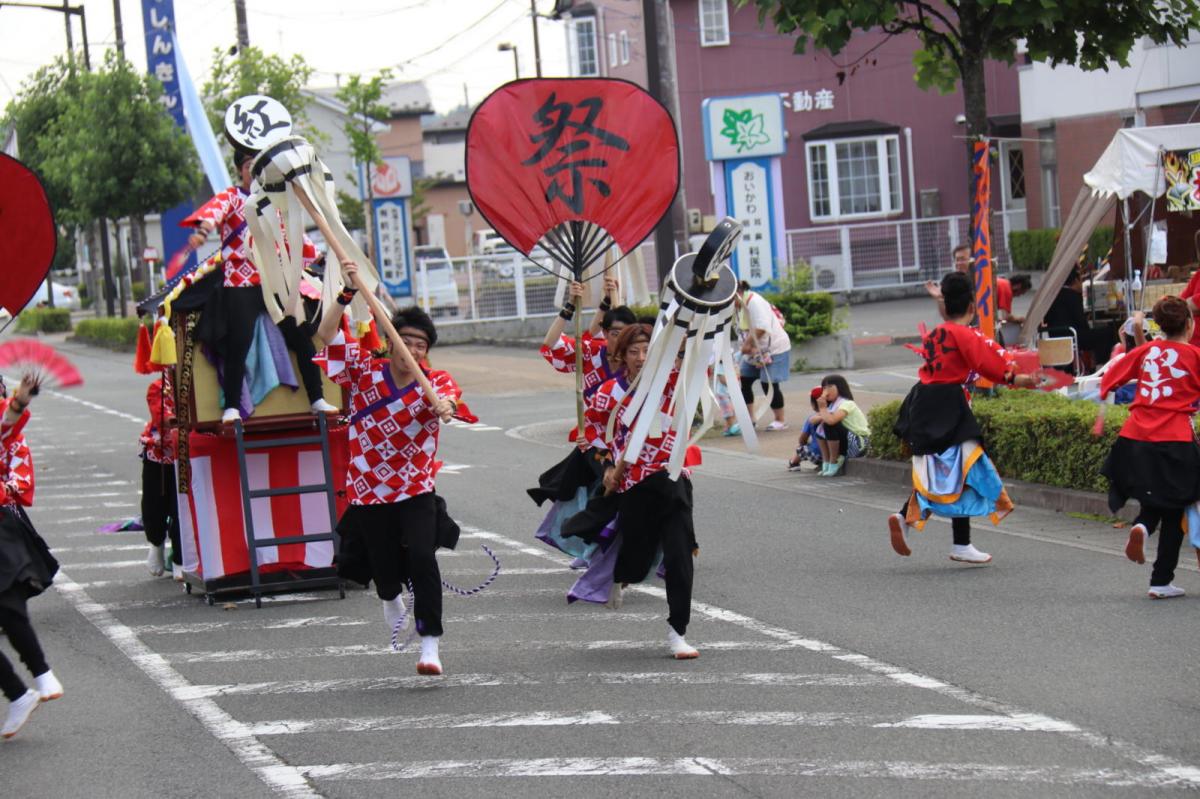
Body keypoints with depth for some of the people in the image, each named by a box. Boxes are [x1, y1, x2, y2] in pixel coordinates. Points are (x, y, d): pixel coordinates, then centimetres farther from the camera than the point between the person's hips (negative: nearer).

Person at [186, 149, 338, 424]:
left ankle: (317, 400, 9)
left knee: (302, 339, 0)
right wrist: (203, 229, -42)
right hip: (240, 285, -5)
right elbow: (213, 211, -21)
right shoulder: (230, 198, 2)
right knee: (238, 345, -13)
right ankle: (231, 407, -4)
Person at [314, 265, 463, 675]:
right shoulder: (365, 372, -2)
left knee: (422, 557, -22)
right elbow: (327, 335, -10)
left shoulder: (435, 382, -6)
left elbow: (448, 394, -30)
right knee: (384, 569, 9)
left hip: (417, 491, -1)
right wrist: (347, 294, -21)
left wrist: (444, 405, -53)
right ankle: (390, 598, 49)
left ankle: (429, 643, -16)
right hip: (368, 492, 1)